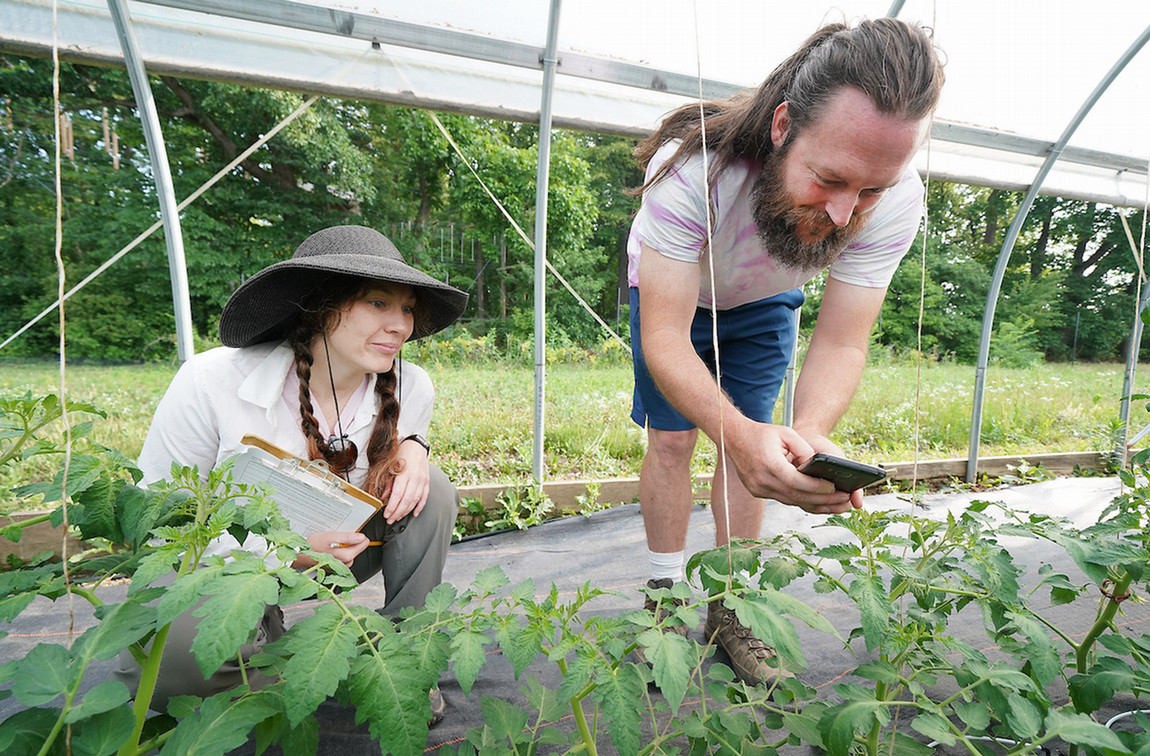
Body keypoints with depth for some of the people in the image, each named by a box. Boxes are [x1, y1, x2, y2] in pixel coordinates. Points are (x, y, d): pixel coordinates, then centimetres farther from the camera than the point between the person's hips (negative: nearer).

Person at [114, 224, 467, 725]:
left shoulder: (412, 388, -16)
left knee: (429, 488, -20)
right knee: (158, 658, -35)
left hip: (329, 559, 4)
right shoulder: (211, 383, -26)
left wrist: (410, 448, -22)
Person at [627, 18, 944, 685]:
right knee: (671, 440, -5)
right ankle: (665, 600, 14)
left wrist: (811, 435, -50)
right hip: (671, 289, -2)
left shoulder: (896, 200, -32)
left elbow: (842, 344, -29)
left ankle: (728, 609, 14)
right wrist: (738, 433, -59)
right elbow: (664, 335, -42)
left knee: (755, 446, -3)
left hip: (764, 302, 2)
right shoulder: (692, 165, -42)